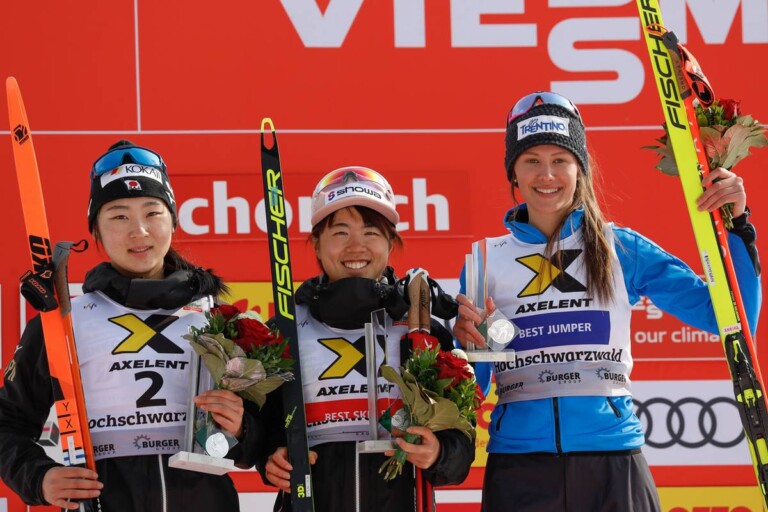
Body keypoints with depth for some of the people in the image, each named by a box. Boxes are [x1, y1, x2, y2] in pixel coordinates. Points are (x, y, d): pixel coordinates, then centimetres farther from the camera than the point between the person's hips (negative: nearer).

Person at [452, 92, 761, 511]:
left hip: (613, 461, 0)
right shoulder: (487, 260, 9)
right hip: (519, 465, 0)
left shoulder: (621, 248, 7)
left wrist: (733, 225, -7)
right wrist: (466, 346, -12)